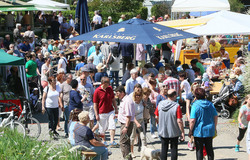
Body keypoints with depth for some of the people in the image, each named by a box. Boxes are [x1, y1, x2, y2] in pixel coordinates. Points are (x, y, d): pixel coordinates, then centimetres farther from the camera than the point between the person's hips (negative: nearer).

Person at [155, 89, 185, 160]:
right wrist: (182, 132, -10)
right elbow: (179, 121, -19)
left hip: (162, 131, 3)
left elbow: (156, 116, 5)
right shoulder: (176, 106, -19)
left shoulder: (160, 104, -6)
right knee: (174, 149, 10)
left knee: (164, 149, 13)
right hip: (174, 132, -3)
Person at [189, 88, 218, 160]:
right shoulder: (210, 104, 2)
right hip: (210, 130, 4)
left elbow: (192, 120, -18)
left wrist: (190, 130, -7)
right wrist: (214, 127, 20)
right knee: (209, 149, 14)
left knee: (199, 150, 4)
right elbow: (215, 117, 8)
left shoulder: (195, 105, -13)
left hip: (199, 131, -4)